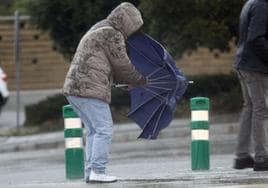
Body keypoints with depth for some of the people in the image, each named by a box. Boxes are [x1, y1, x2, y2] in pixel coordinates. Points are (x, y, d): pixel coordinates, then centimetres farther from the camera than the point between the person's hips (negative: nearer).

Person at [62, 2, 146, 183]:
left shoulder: (97, 31, 24)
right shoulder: (113, 35, -8)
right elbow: (122, 66, -4)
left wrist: (128, 81, 23)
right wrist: (140, 80, 13)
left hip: (74, 88, 10)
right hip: (91, 89, -10)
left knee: (94, 131, 14)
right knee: (104, 130, -8)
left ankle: (90, 171, 10)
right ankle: (97, 171, -13)